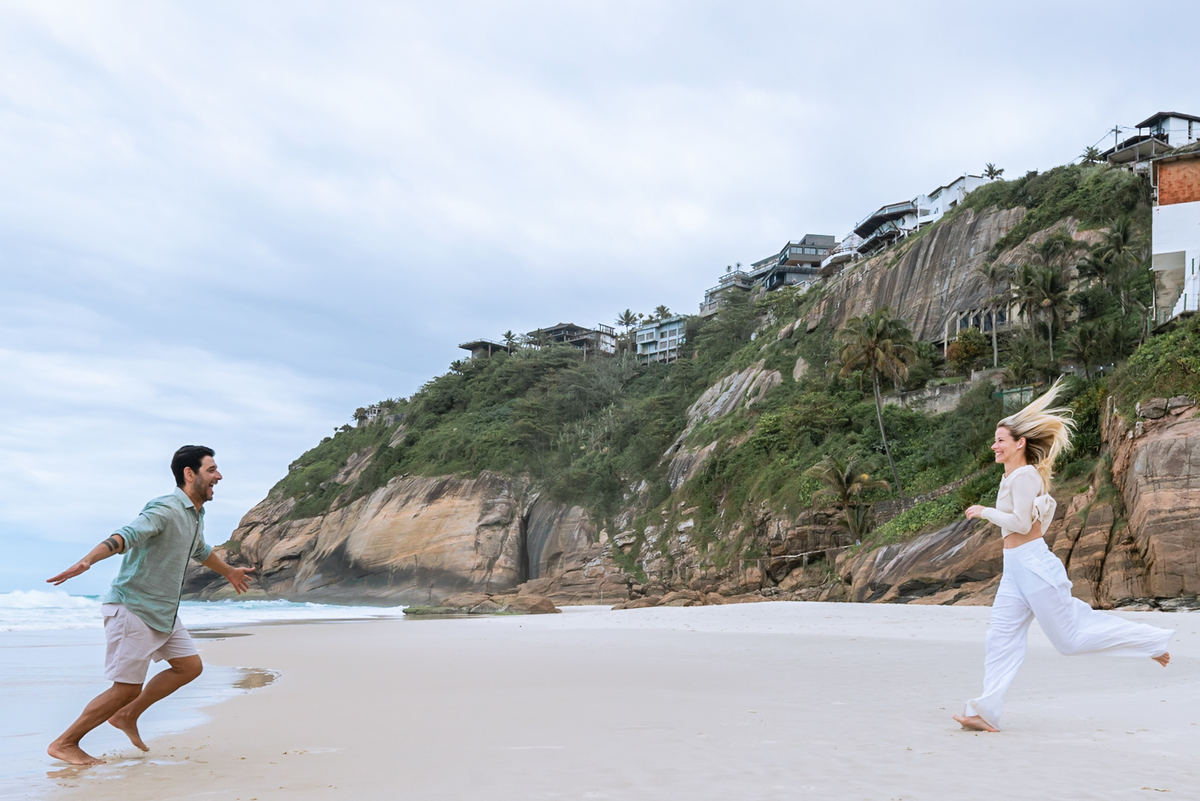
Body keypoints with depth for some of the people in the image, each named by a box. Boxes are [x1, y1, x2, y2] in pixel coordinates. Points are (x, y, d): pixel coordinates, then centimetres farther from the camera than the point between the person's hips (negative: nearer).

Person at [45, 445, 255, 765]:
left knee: (189, 666, 9)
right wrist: (86, 561, -53)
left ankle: (127, 716, 22)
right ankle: (64, 743, 11)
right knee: (127, 688, -7)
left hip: (164, 612, 10)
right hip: (133, 608, -10)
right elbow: (127, 535, -37)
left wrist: (229, 571, 48)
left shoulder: (196, 514, 10)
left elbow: (200, 551, 31)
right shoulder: (165, 510, -20)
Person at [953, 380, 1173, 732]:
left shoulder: (1024, 475, -14)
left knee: (1070, 637, -1)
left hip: (1033, 564, -9)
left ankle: (1151, 640, 16)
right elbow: (1047, 505, 27)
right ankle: (986, 713, 4)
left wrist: (985, 512, -12)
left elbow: (1021, 523, -20)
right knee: (1000, 639, 4)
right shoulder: (1014, 476, 14)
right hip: (1015, 568, 9)